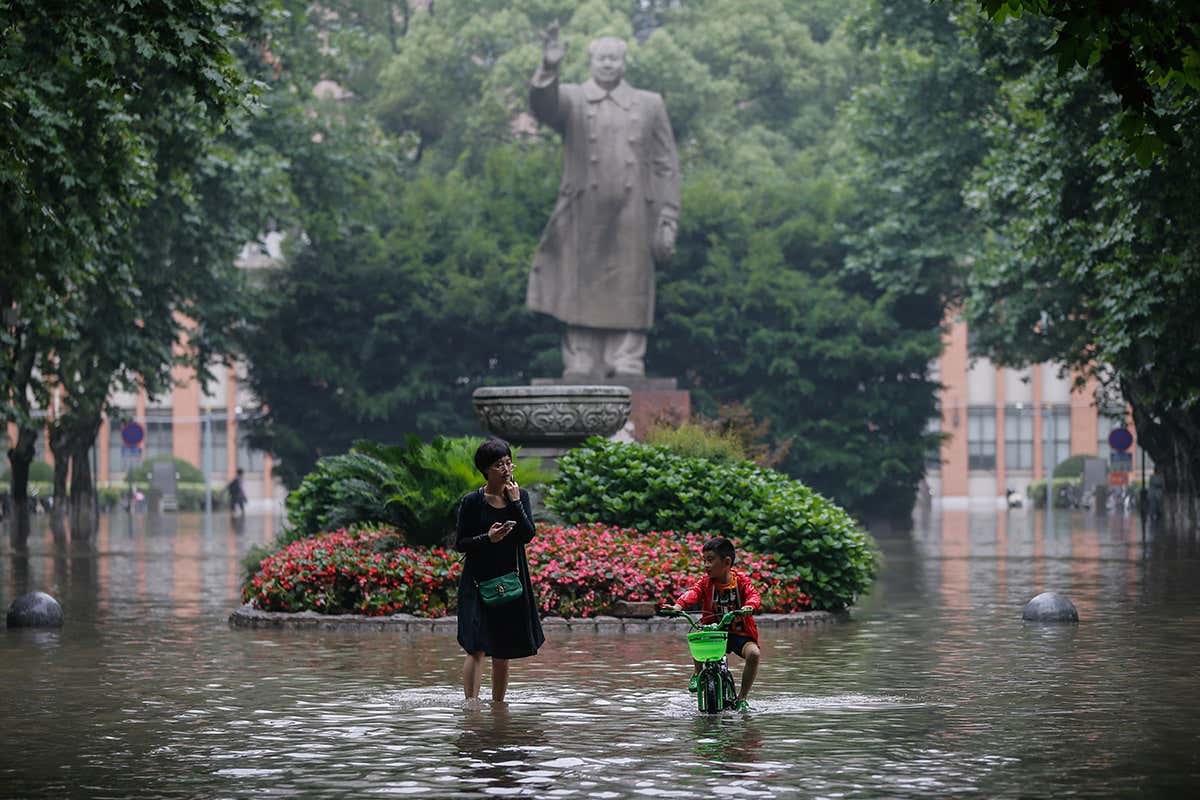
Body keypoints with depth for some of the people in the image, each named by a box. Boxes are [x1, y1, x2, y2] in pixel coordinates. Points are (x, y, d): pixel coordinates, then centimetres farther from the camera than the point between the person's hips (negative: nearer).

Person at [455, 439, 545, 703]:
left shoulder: (520, 496, 4)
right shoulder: (472, 502, -5)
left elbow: (528, 535, -7)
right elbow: (460, 543, -4)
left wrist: (515, 502, -13)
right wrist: (488, 538, -20)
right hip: (478, 581, -4)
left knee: (503, 651, 11)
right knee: (477, 648, -13)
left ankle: (497, 704, 23)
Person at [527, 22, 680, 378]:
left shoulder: (650, 105, 15)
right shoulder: (572, 99, 11)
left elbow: (667, 167, 11)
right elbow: (543, 108, -12)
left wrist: (668, 223, 2)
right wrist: (548, 70, -32)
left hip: (632, 228, 1)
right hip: (583, 226, -1)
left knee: (627, 309, -1)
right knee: (583, 309, -1)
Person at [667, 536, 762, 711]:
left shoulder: (741, 580, -4)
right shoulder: (706, 582, -2)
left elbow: (753, 594, -19)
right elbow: (693, 592, -19)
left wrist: (750, 605, -43)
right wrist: (679, 605, -40)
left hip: (740, 633, -1)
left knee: (754, 653, -28)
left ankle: (742, 698, -11)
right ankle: (698, 674, -2)